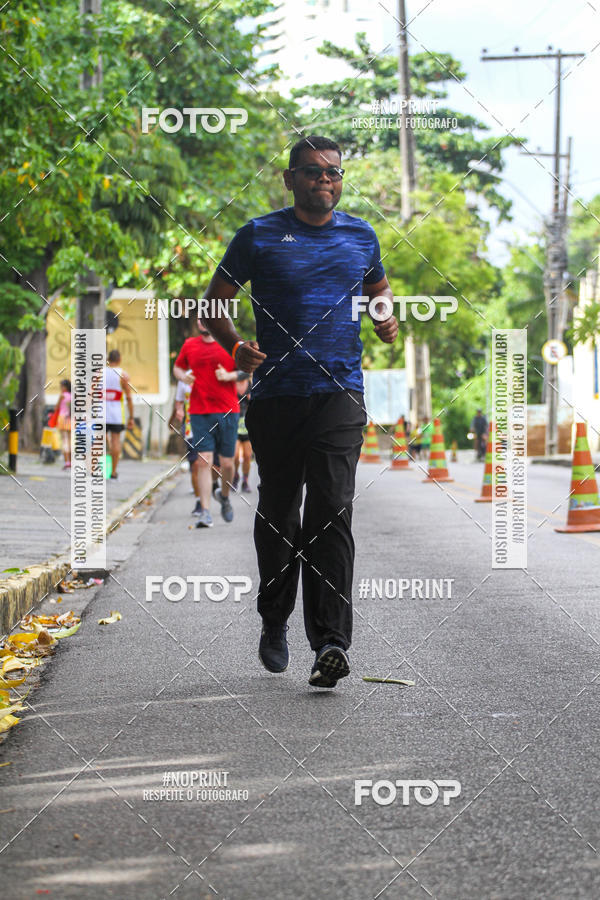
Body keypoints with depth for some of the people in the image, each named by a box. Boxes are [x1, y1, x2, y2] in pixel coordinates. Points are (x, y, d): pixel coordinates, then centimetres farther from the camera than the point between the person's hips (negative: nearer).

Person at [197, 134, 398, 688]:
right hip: (276, 394, 0)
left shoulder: (361, 236, 11)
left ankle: (331, 642, -16)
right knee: (278, 515, 10)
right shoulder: (260, 236, 4)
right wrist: (235, 347, -12)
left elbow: (379, 288, 29)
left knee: (332, 515, -11)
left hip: (340, 394, 0)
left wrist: (387, 319, 5)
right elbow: (215, 302, 8)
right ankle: (275, 622, 30)